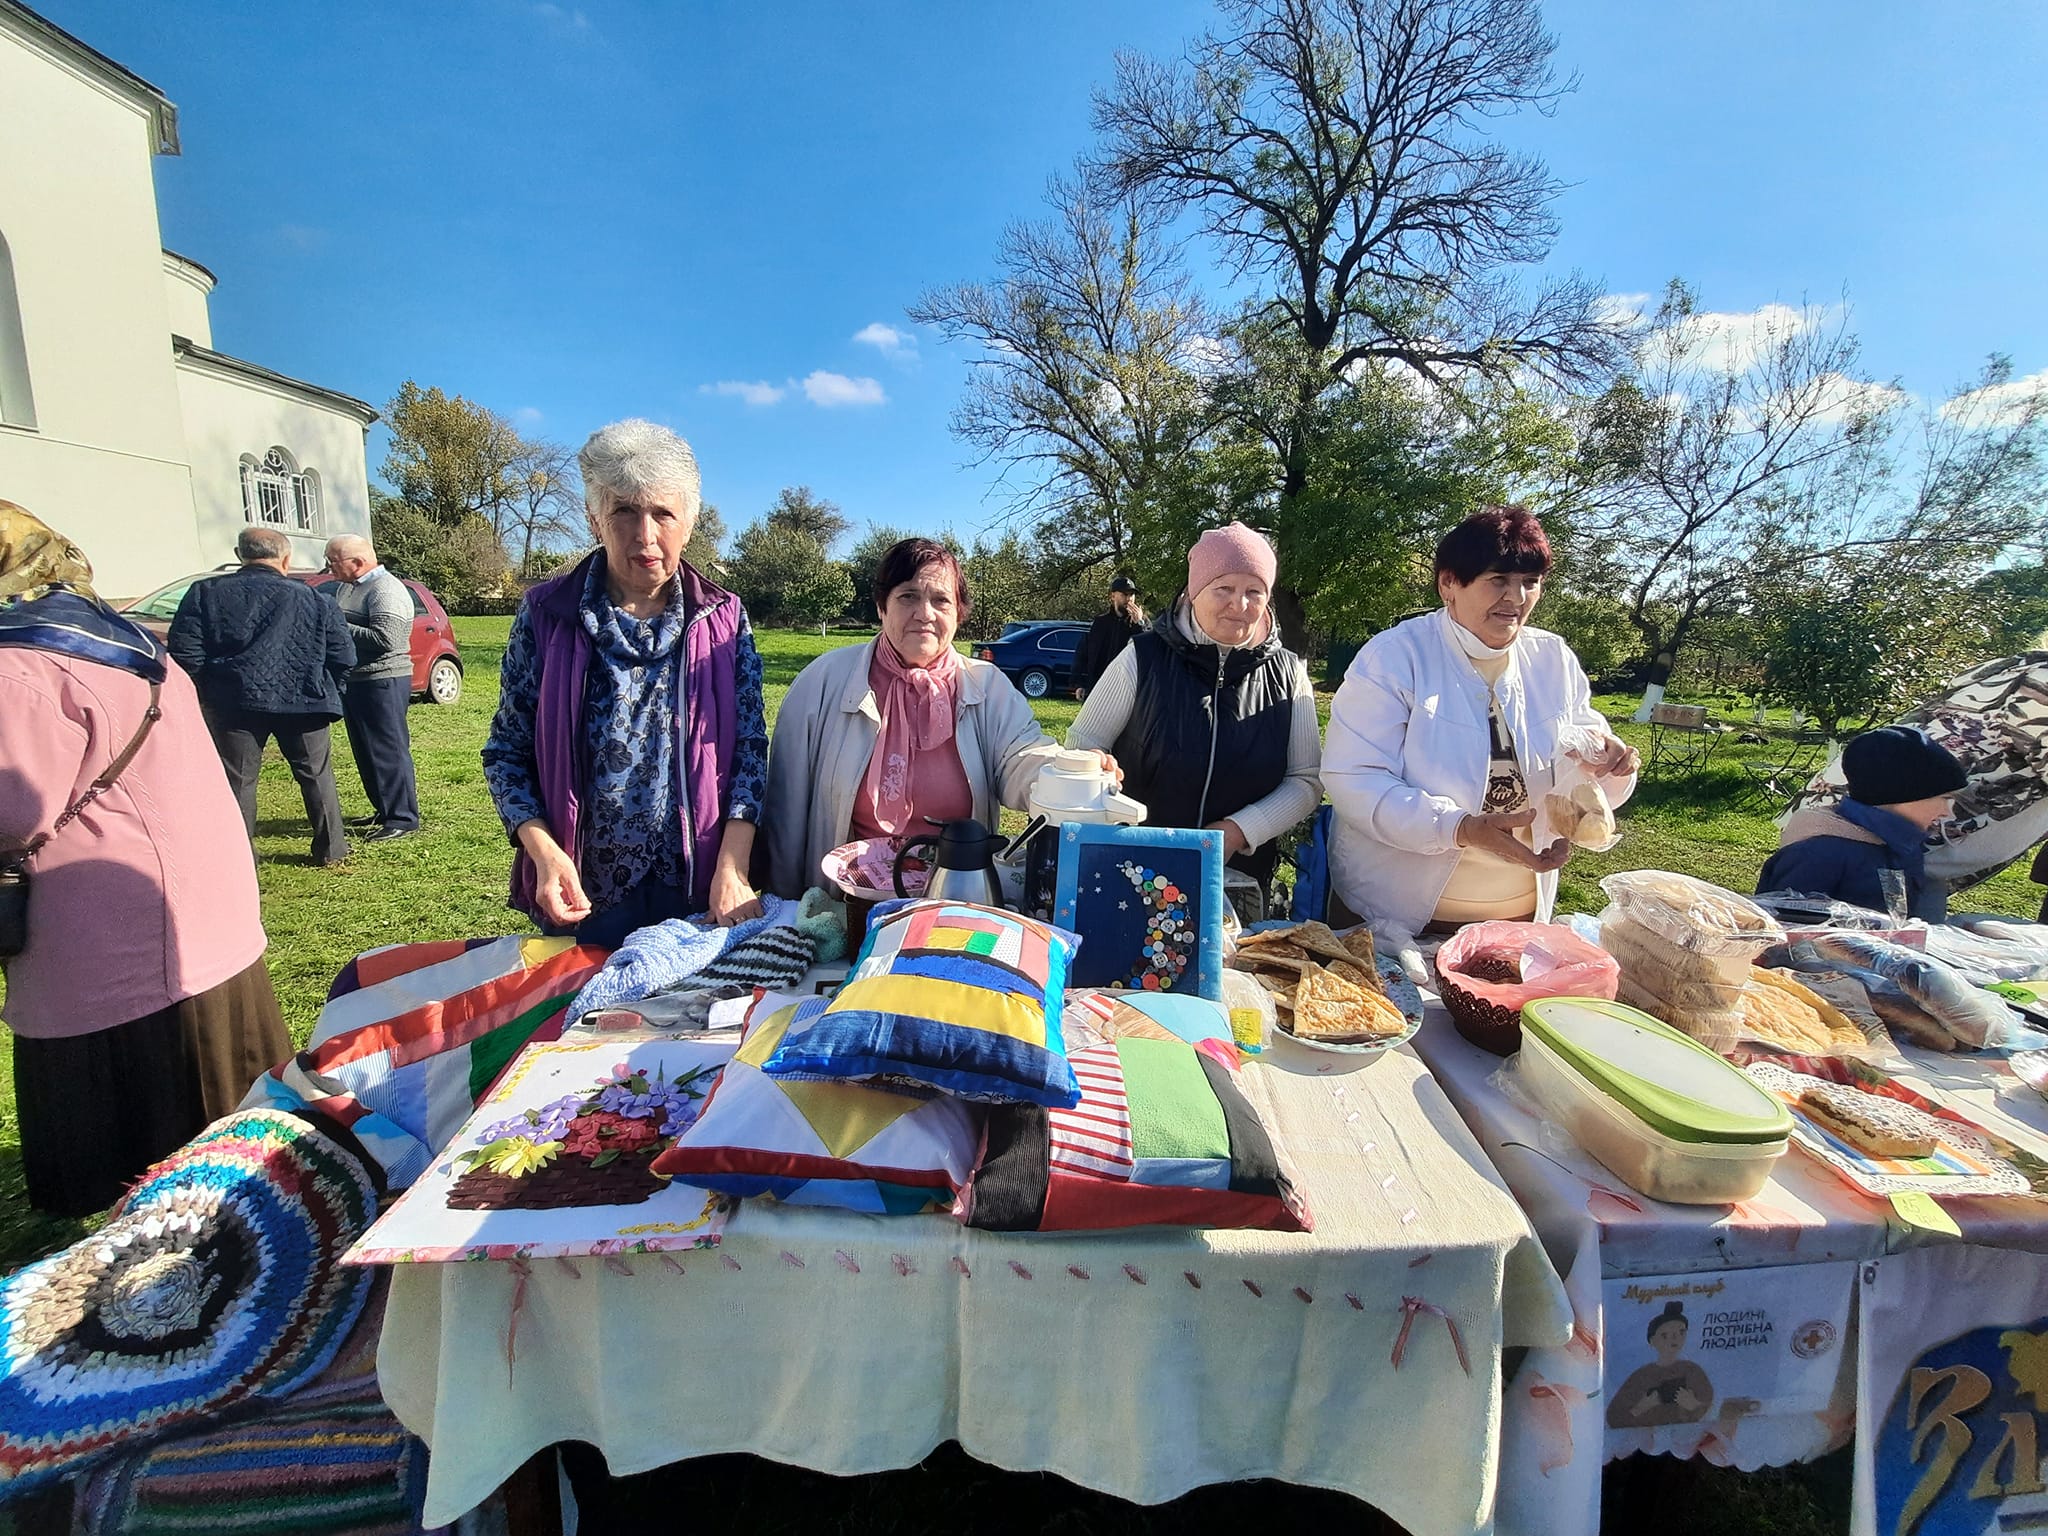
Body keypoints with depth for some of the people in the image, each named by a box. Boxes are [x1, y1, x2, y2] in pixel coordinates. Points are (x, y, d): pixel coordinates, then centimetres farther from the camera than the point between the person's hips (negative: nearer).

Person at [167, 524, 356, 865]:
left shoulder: (205, 593, 2)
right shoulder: (312, 599, 2)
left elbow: (185, 652, -3)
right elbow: (343, 657, 1)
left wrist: (204, 694, 12)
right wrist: (325, 694, 16)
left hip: (234, 702, 0)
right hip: (303, 701, 0)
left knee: (236, 780, 8)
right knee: (316, 774, 12)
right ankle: (330, 849, 18)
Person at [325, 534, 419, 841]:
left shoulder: (385, 590, -16)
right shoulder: (346, 587, 15)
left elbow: (385, 638, -25)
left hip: (382, 682, -10)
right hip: (354, 680, 10)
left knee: (388, 750, -6)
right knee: (366, 751, 15)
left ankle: (402, 818, 0)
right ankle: (384, 810, 26)